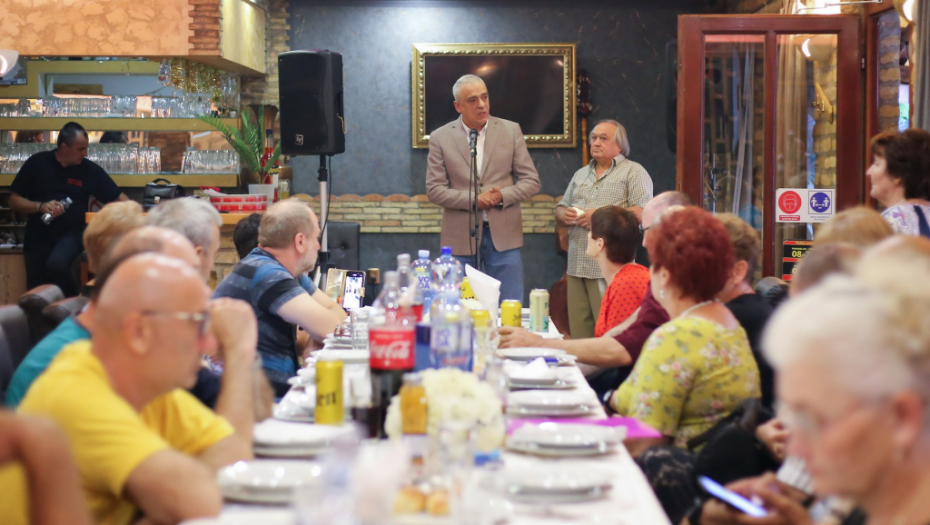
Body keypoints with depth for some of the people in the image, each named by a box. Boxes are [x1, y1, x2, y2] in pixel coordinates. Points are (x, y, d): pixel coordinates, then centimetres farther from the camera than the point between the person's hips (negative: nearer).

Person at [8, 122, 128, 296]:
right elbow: (14, 200, 1)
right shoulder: (36, 163, -3)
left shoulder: (90, 170, -3)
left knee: (56, 264, -32)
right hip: (38, 236, 2)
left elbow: (119, 198, 2)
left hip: (70, 234, -2)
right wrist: (40, 206, -16)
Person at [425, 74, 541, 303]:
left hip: (503, 235, 1)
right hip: (461, 238, -1)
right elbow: (434, 189, -1)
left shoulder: (511, 131, 6)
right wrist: (473, 199, -14)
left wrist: (503, 196, -13)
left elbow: (531, 181, 5)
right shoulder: (440, 138, 2)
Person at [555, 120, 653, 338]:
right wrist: (564, 215, 1)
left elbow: (643, 213, -10)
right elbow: (560, 209, 26)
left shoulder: (633, 171, 3)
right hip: (576, 267, 6)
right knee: (578, 331, 4)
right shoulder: (580, 175, 24)